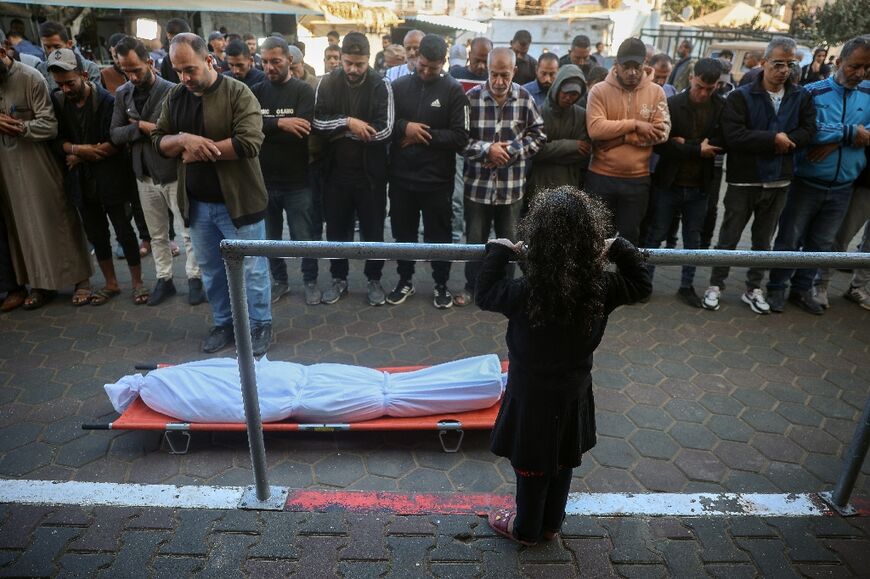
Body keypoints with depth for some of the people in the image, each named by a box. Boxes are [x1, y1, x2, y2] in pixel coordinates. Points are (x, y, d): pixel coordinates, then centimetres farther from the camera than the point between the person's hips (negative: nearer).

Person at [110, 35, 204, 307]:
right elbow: (115, 134, 0)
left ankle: (194, 278, 17)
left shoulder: (172, 91, -12)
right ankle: (164, 280, 27)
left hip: (174, 174, -5)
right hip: (145, 176, 5)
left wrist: (141, 127, -12)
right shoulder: (122, 94, 5)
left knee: (189, 232, 2)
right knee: (157, 234, 14)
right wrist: (141, 127, -16)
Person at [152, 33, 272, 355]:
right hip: (197, 203, 6)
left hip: (236, 200, -6)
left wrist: (200, 150, -16)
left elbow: (249, 142, -23)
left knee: (250, 268, 4)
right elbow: (158, 141, 8)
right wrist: (183, 139, -15)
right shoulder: (175, 97, 8)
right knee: (210, 269, 16)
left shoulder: (238, 93, -10)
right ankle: (223, 323, 32)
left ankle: (260, 324, 21)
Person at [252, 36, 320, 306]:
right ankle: (279, 280, 34)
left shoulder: (304, 90, -5)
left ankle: (311, 281, 28)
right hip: (264, 181, 4)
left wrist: (264, 128, -15)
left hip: (296, 182, -4)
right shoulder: (257, 92, 5)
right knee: (270, 238, 16)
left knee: (303, 238, 7)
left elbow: (302, 131, -20)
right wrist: (278, 124, -24)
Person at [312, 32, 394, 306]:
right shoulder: (327, 83, 1)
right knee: (337, 228, 12)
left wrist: (340, 131, -13)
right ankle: (339, 279, 29)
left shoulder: (381, 85, -6)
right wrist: (348, 122, -21)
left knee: (373, 230, 8)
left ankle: (374, 280, 25)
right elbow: (317, 122, -8)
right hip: (336, 171, 2)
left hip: (370, 172, -2)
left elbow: (384, 130, -17)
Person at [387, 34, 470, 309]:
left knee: (439, 235, 9)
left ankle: (441, 284, 26)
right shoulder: (399, 85, 3)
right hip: (401, 176, 3)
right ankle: (405, 281, 32)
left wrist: (423, 135, -15)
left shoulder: (454, 90, -5)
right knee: (403, 232, 14)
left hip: (437, 178, -3)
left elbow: (460, 137, -12)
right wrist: (404, 127, -14)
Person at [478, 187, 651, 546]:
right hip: (575, 393, 4)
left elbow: (485, 294, -11)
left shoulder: (526, 294, -30)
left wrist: (499, 252, -4)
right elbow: (641, 285, 2)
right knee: (562, 463, 24)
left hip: (532, 395, -4)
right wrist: (620, 249, 6)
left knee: (531, 466, 17)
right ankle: (550, 524, 45)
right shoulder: (602, 287, -18)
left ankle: (526, 529, 39)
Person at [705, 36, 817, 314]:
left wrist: (785, 142, -18)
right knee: (729, 238, 6)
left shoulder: (801, 97, 6)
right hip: (744, 181, -4)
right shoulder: (741, 96, -8)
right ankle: (715, 285, 19)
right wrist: (774, 139, -19)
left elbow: (808, 131, -2)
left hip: (779, 182, 4)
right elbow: (733, 135, -20)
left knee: (763, 240, 14)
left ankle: (753, 289, 26)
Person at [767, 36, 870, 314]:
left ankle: (802, 289, 27)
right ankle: (776, 288, 18)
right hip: (807, 182, -4)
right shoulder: (813, 92, -8)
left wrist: (836, 141, -17)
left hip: (842, 187, 4)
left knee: (822, 244, 13)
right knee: (790, 239, 5)